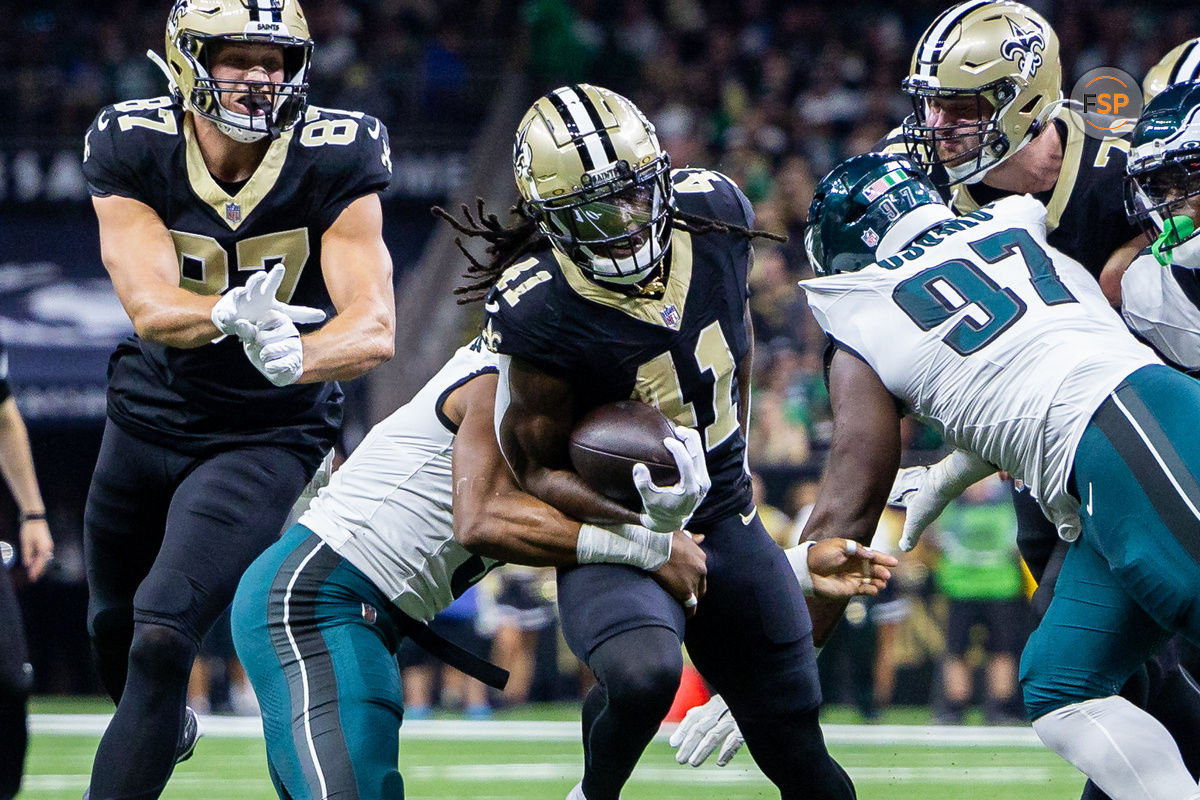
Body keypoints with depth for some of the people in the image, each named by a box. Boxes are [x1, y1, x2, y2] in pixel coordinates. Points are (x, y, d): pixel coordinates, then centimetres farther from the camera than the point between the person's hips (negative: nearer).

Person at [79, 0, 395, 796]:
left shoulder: (334, 162, -19)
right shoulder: (132, 151, -15)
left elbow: (375, 329, -27)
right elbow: (151, 308, -27)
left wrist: (296, 356, -50)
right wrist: (231, 313, -49)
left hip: (264, 438, -4)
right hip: (149, 421, 4)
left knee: (161, 637, -22)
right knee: (114, 627, 24)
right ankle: (166, 728, 58)